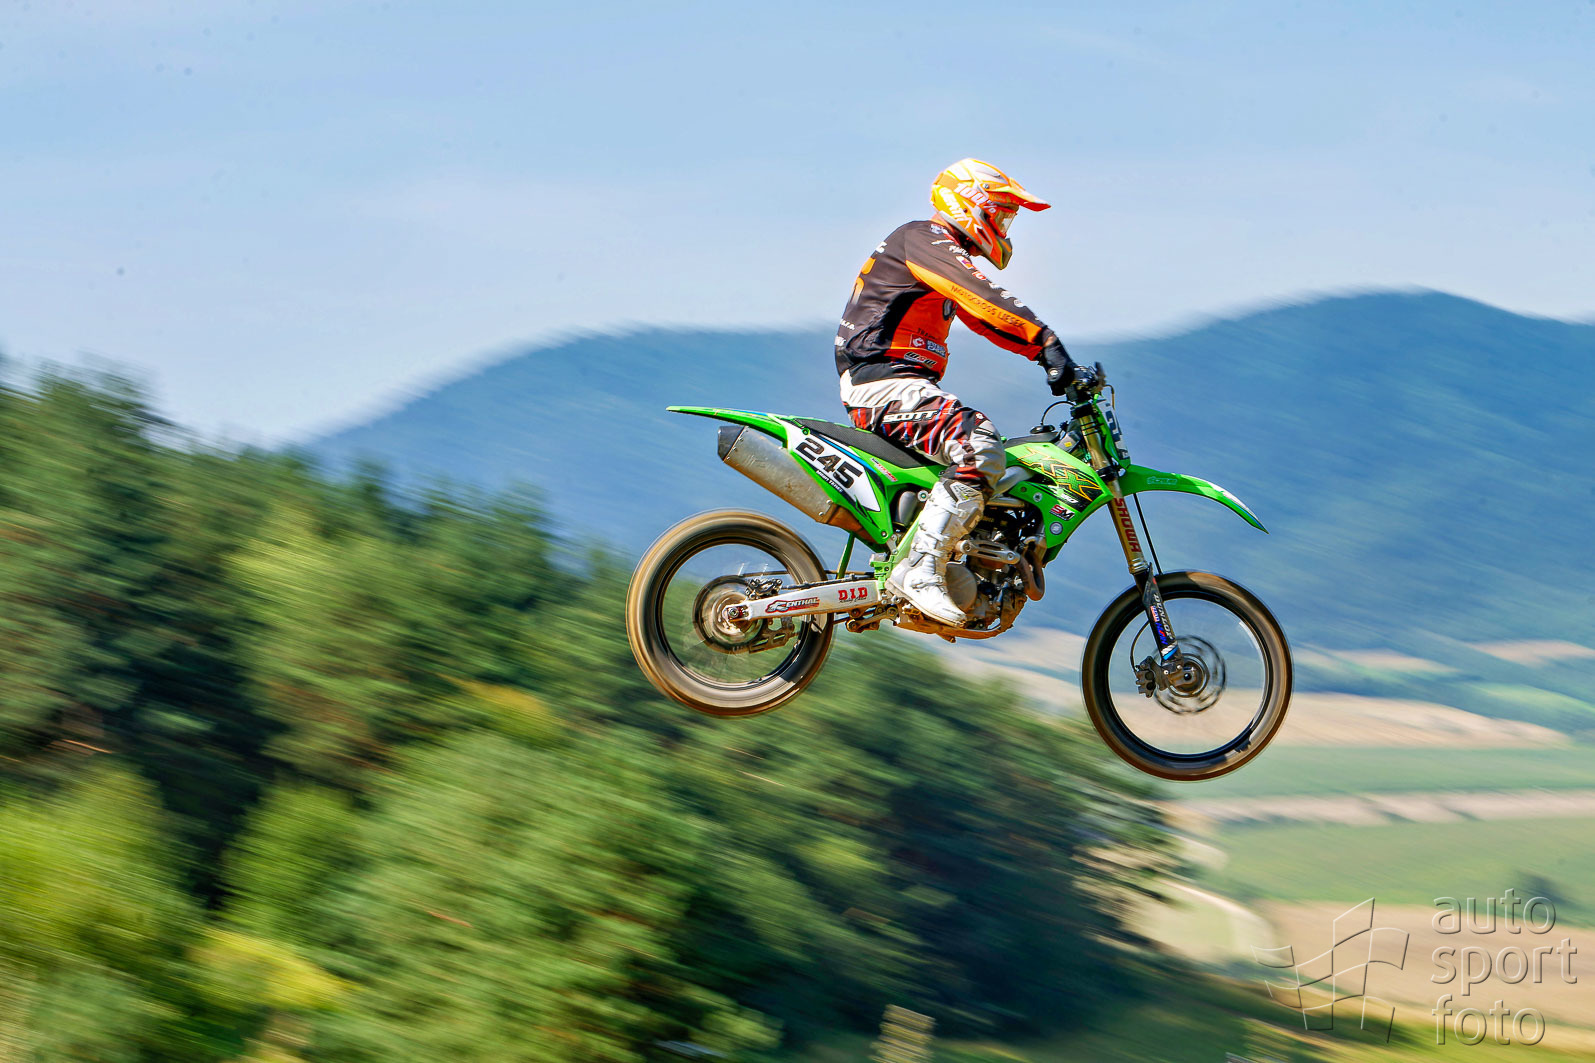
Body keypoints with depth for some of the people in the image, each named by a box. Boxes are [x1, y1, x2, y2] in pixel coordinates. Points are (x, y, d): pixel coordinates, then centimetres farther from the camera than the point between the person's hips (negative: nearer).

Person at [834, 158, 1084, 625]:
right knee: (980, 447, -31)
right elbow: (987, 299, -22)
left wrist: (1052, 359, 13)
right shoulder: (924, 239, -7)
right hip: (883, 381, -11)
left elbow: (985, 318, 24)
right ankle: (921, 569, -36)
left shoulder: (947, 252, 26)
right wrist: (1049, 346, -29)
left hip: (900, 385, 11)